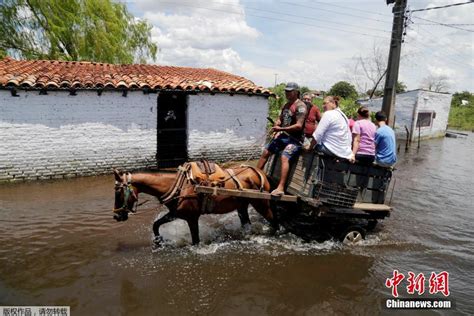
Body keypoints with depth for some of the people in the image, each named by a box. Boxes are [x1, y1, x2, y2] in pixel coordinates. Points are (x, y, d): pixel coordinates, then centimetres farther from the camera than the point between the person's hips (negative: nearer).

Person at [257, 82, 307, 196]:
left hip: (294, 139, -9)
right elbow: (280, 119, 21)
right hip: (283, 136, 9)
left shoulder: (300, 106, -12)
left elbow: (299, 126, -21)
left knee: (284, 157, -29)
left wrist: (281, 129, -23)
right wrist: (277, 131, 1)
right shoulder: (286, 105, 15)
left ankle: (280, 188, -35)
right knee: (265, 152, 11)